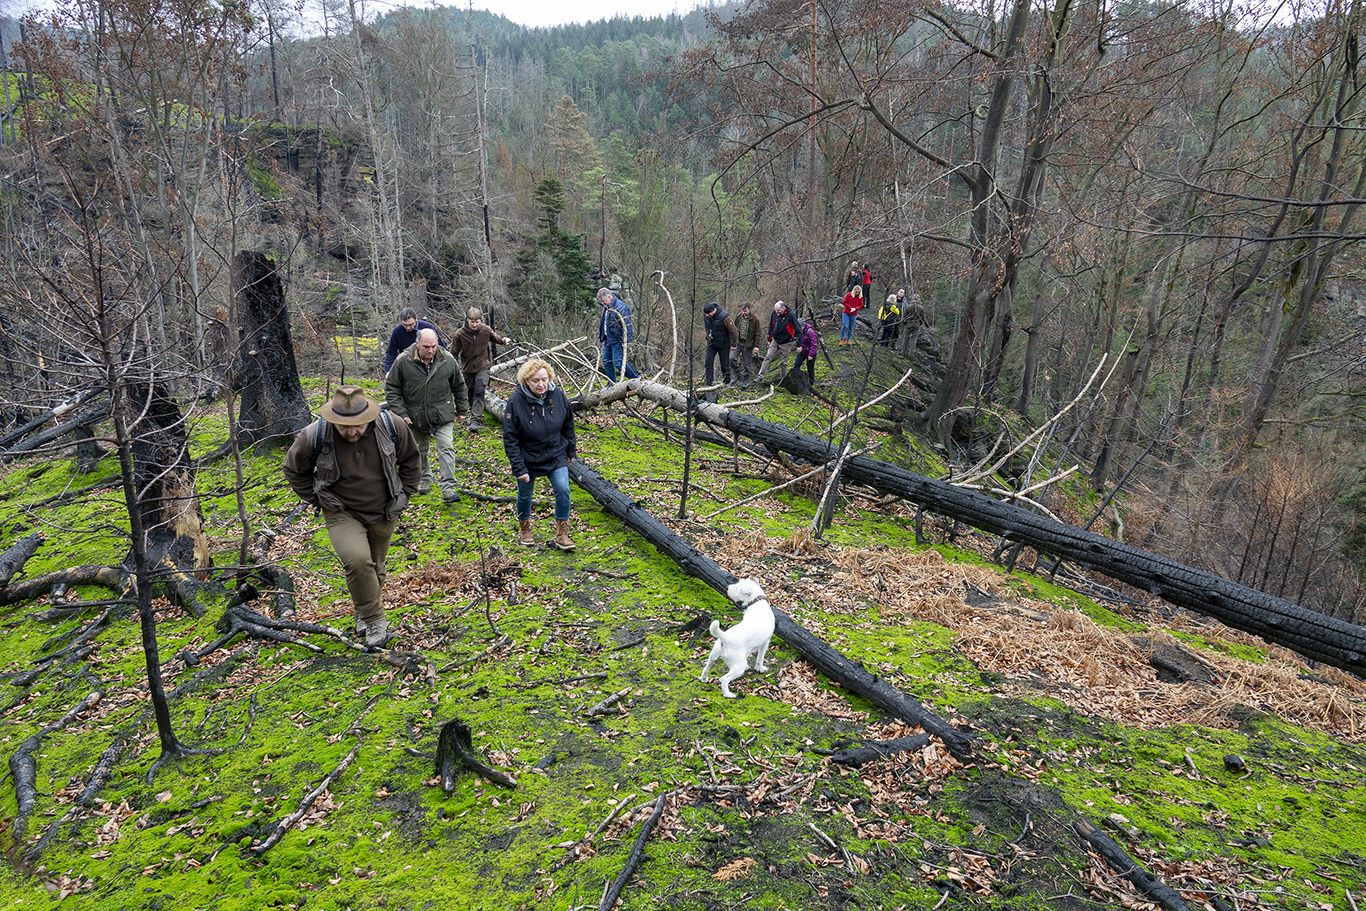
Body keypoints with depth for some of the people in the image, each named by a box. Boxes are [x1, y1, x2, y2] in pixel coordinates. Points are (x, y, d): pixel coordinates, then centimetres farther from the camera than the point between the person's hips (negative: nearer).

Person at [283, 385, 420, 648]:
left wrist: (402, 495, 3)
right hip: (343, 513, -2)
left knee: (375, 569, 15)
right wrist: (318, 501, -1)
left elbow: (411, 460, 5)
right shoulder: (314, 437, -19)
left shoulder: (391, 427, -15)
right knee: (357, 560, -27)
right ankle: (374, 620, -9)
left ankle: (362, 611, 44)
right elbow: (294, 470, 2)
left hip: (383, 514, 3)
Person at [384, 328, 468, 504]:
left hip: (443, 415, -1)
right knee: (420, 451, 17)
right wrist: (400, 413, -10)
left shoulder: (448, 360, -8)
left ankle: (448, 488, -9)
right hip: (416, 417, 1)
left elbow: (459, 385, 7)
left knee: (446, 449, -10)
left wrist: (461, 409, 12)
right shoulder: (403, 361, -13)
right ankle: (425, 481, 37)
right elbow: (391, 389, -4)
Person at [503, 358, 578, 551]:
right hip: (528, 459, -2)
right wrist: (519, 468, -18)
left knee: (563, 491, -9)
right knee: (525, 496, 15)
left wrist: (571, 451, 13)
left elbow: (568, 425, 5)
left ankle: (561, 535, 8)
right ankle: (524, 530, 41)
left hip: (556, 456, 2)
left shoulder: (557, 395, -11)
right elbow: (510, 439, -16)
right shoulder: (516, 401, -21)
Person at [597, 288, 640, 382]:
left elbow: (627, 326, -21)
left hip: (617, 340, -9)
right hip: (608, 339, 9)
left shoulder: (621, 308, -20)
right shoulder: (606, 307, 9)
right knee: (606, 362, 12)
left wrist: (624, 341, -24)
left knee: (618, 363, -11)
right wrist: (601, 336, 24)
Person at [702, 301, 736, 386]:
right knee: (709, 363, -2)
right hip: (711, 344, 5)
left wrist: (734, 344, -12)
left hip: (723, 345, -5)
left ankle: (727, 383, 22)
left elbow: (733, 330, -19)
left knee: (725, 364, 5)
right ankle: (708, 384, 1)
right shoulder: (706, 315, -8)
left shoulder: (724, 317, -26)